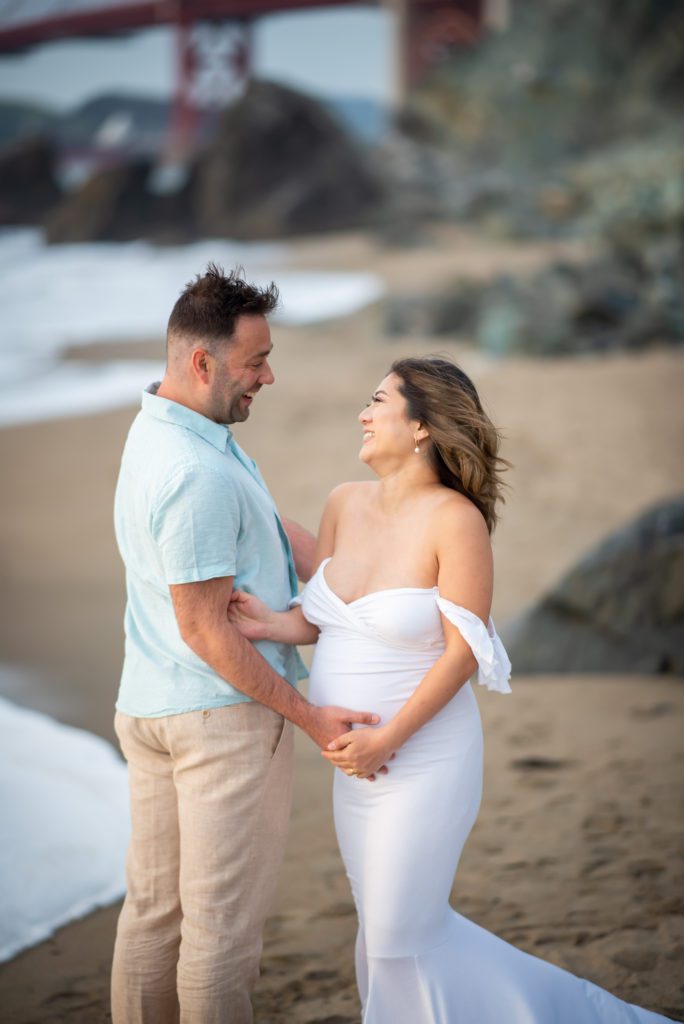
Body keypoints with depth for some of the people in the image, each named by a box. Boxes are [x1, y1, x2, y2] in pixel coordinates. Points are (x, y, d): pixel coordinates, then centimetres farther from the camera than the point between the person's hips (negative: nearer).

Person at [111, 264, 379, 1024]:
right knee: (223, 920, 2)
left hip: (148, 706, 10)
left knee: (153, 907, 15)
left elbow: (281, 536, 12)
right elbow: (205, 629, -21)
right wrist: (308, 717, -15)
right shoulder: (199, 475, -24)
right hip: (224, 711, -10)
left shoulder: (159, 430, 8)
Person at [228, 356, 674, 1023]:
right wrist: (272, 624, -15)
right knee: (385, 925, 15)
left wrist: (388, 739, -20)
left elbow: (463, 650, -17)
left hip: (423, 757, -7)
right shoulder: (346, 504, 3)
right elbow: (319, 618, 7)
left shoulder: (455, 519, -17)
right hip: (357, 757, 7)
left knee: (402, 933, 2)